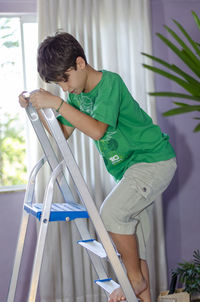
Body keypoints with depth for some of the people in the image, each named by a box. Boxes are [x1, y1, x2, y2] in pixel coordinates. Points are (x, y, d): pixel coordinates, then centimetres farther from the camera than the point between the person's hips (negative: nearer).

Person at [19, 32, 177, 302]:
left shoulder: (110, 82, -19)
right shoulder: (78, 93, 6)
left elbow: (97, 130, -31)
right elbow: (61, 135, 7)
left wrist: (57, 104, -33)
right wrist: (36, 108, -5)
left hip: (155, 160, -9)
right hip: (128, 168, 9)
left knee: (112, 211, -25)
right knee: (133, 241, 7)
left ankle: (136, 279, -8)